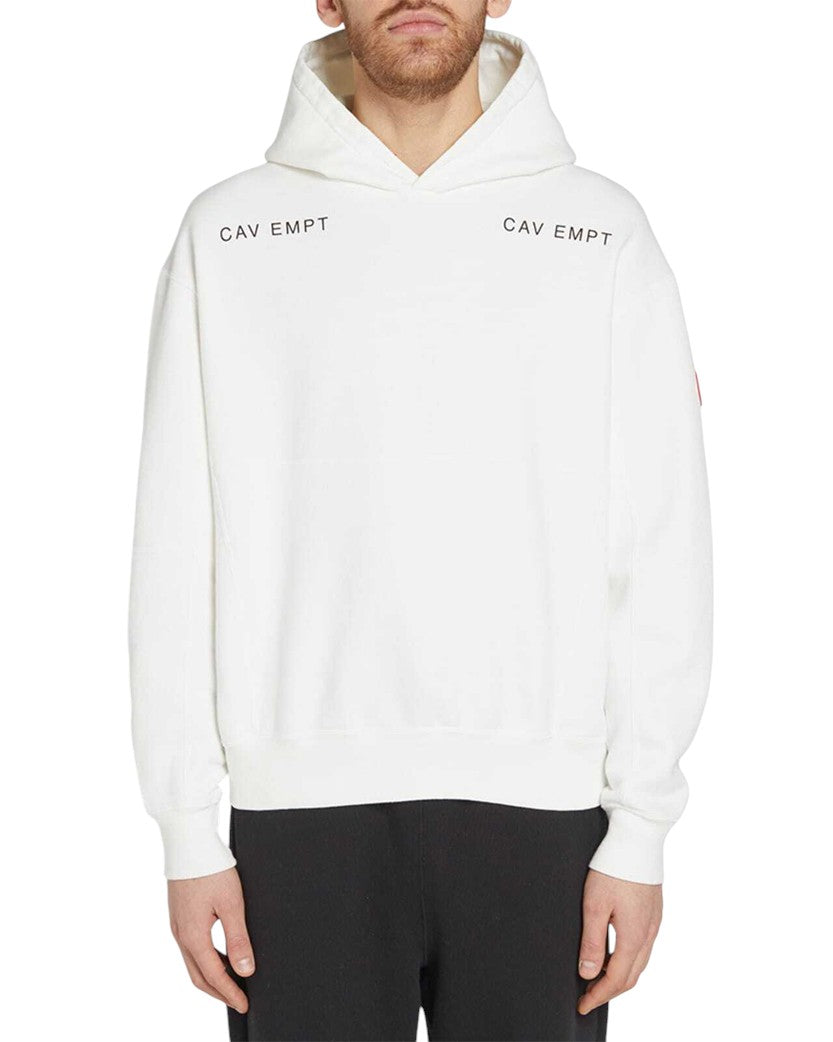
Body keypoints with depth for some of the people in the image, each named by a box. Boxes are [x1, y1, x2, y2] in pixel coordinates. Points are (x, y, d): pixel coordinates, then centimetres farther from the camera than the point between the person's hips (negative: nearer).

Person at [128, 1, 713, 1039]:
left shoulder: (604, 232, 3)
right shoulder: (228, 232, 4)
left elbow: (660, 554, 1)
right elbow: (176, 553, 3)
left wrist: (640, 829, -3)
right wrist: (188, 831, 0)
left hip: (541, 805, 0)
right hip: (300, 805, 0)